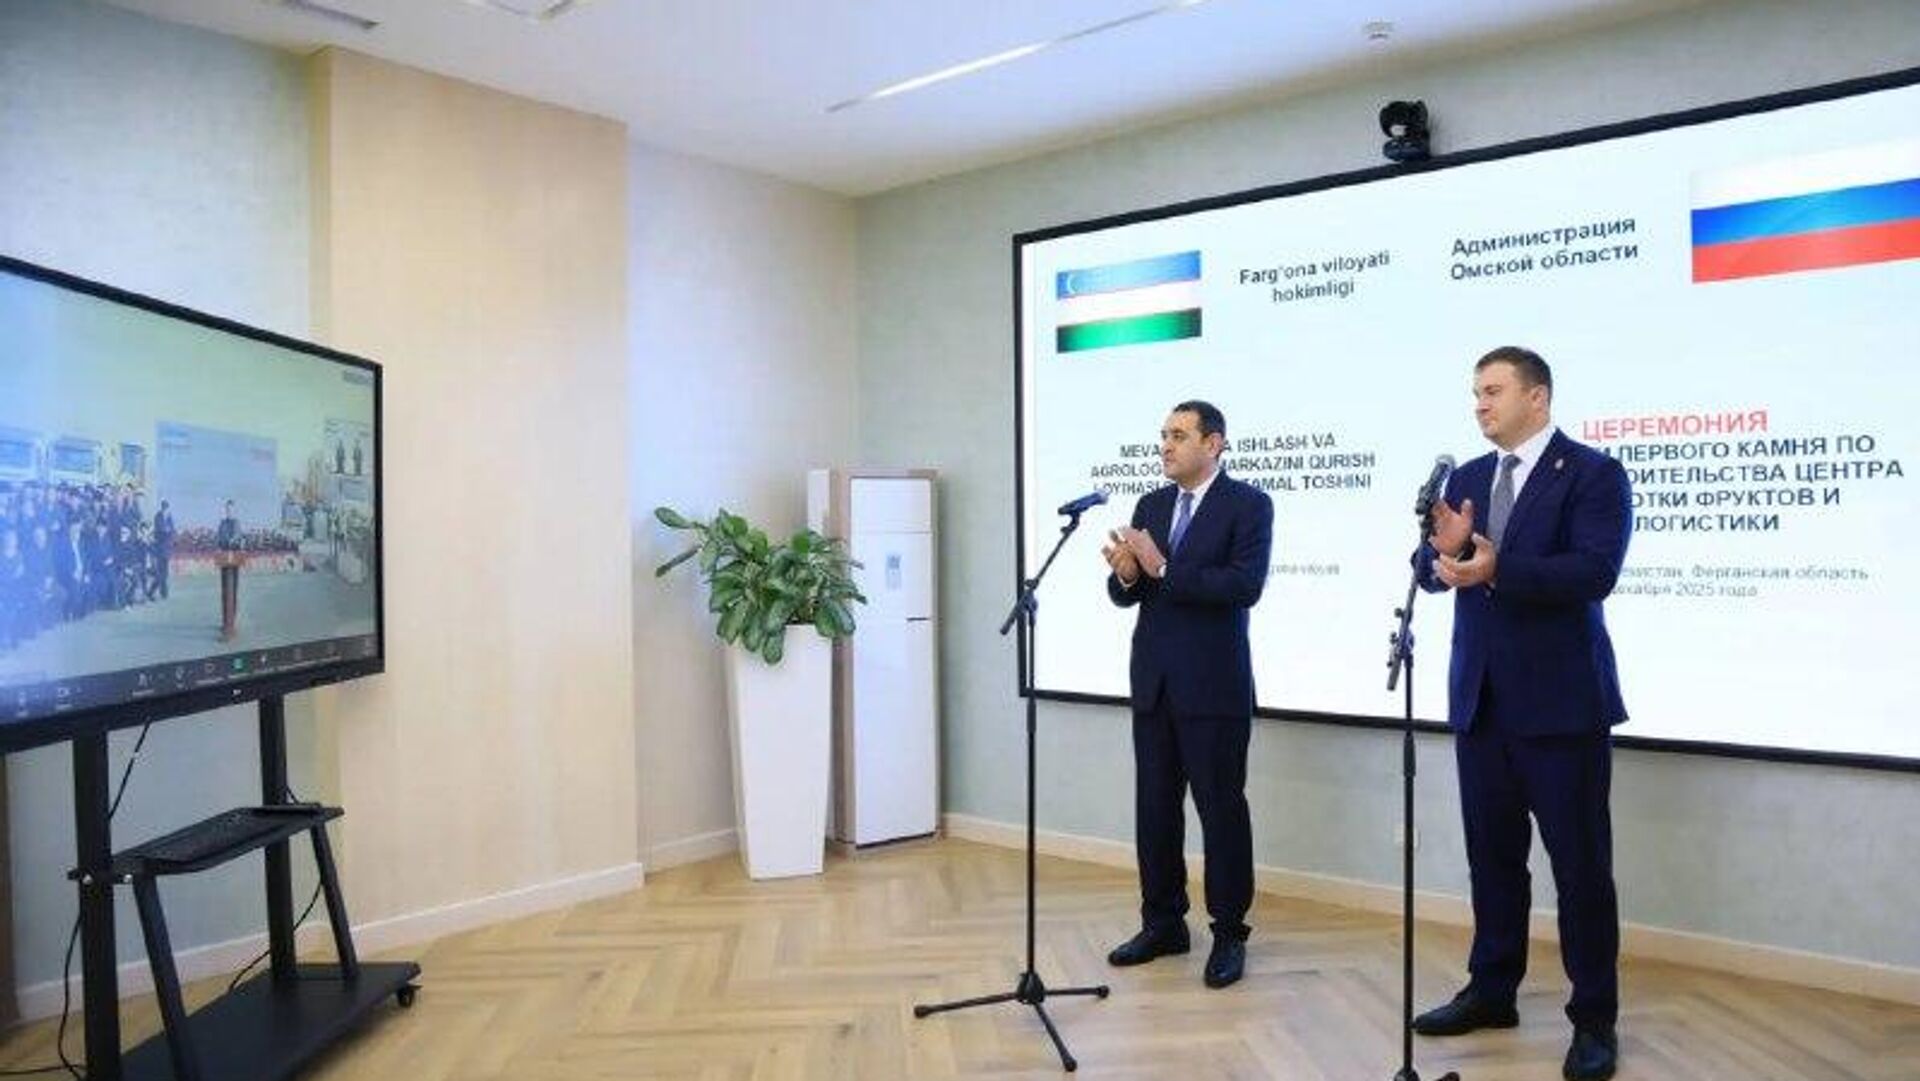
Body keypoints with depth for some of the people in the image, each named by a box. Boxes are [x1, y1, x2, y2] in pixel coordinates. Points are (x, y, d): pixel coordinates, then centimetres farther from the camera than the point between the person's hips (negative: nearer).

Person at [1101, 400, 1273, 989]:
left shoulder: (1248, 504, -6)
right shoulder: (1151, 505, 12)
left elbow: (1245, 586, -19)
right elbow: (1124, 593, 9)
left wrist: (1163, 570, -22)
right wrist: (1125, 574, -14)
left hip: (1213, 685, -6)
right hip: (1153, 681, 6)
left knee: (1221, 808, 2)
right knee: (1154, 807, 11)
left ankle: (1229, 934, 15)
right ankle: (1162, 923, 25)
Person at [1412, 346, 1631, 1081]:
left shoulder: (1593, 473, -6)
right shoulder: (1466, 478, 12)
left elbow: (1594, 572, -20)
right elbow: (1431, 572, 6)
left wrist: (1498, 570, -32)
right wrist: (1442, 549, -17)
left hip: (1561, 700, -6)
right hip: (1480, 699, 6)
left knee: (1580, 864, 3)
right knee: (1492, 855, 15)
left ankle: (1594, 1019, 15)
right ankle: (1491, 991, 28)